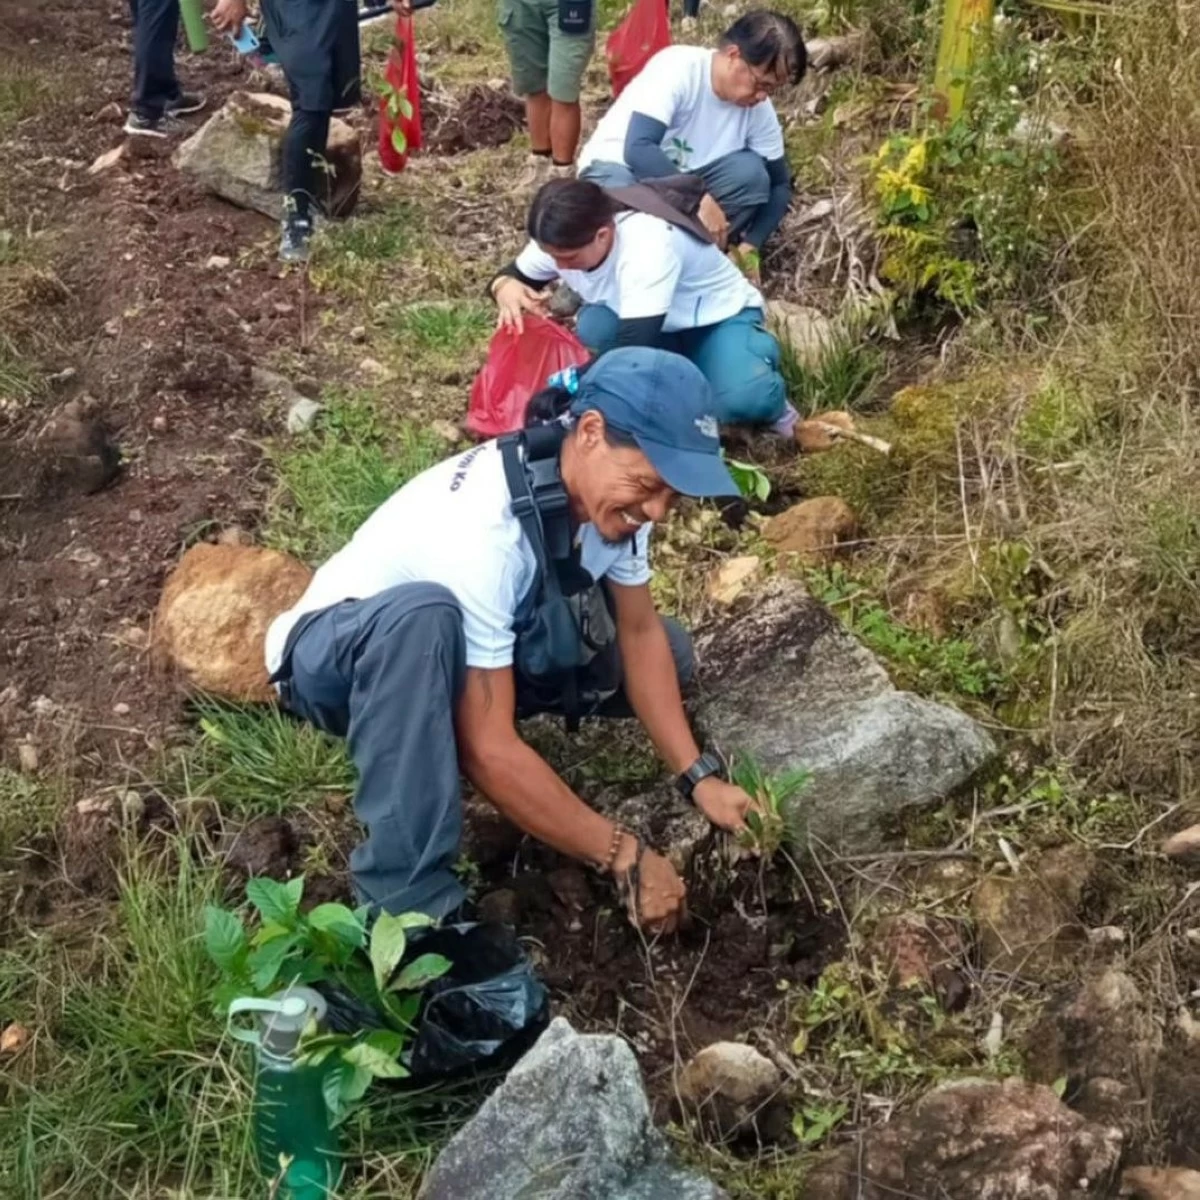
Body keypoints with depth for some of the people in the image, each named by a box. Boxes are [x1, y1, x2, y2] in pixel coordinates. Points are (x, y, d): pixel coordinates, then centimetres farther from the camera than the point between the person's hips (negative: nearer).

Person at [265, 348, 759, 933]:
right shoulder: (479, 531, -38)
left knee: (666, 654, -4)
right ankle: (407, 903, -33)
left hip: (452, 657, 8)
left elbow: (639, 631, -6)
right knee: (422, 613, -42)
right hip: (331, 658, -7)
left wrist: (699, 775, -16)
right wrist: (625, 856, -32)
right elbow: (488, 749, -37)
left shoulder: (606, 486, -16)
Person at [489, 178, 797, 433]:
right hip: (662, 332, 6)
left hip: (719, 317, -6)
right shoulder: (563, 242, -17)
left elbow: (634, 347, -44)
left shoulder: (648, 246, -39)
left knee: (741, 399, -37)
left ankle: (765, 397, 0)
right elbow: (514, 274, -1)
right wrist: (507, 288, -26)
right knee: (593, 326, -28)